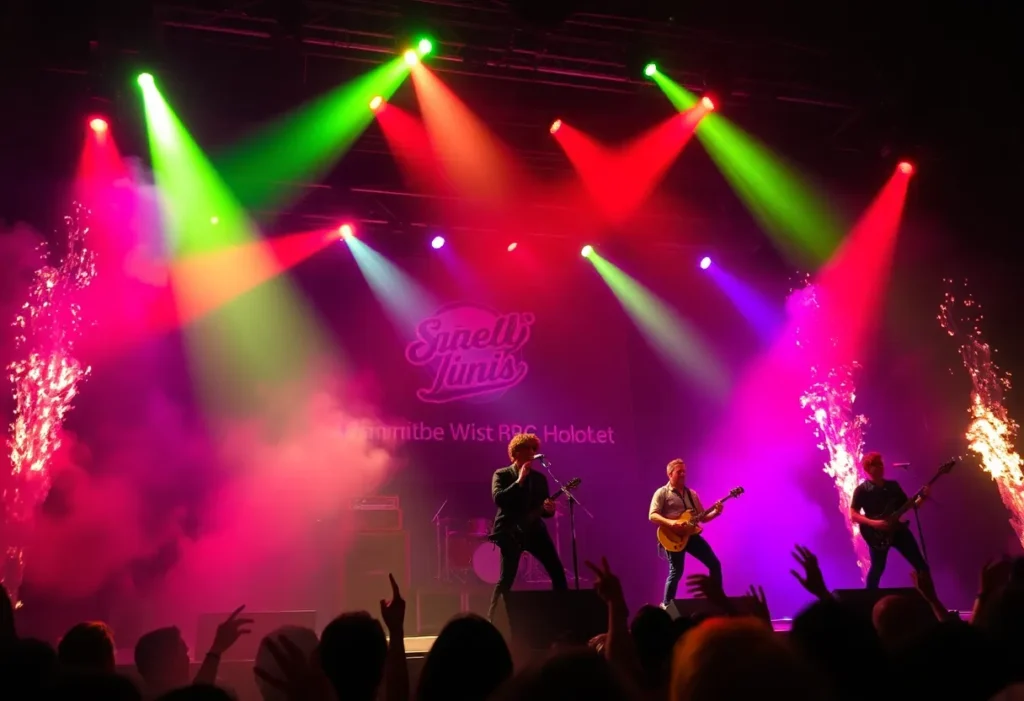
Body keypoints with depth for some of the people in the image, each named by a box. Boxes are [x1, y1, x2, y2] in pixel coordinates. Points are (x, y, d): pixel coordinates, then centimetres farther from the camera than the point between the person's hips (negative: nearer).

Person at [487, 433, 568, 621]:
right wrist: (519, 481, -18)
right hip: (510, 532, -5)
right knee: (506, 579, -11)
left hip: (534, 529, 5)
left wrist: (549, 509, -9)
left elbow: (544, 510, 15)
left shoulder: (540, 478, 13)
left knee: (557, 570, -1)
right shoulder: (502, 475, 1)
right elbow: (498, 499, -18)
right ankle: (492, 619, 1)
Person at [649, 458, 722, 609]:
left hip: (691, 534, 6)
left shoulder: (691, 494, 17)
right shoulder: (662, 493, -1)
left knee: (715, 564, 1)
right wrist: (671, 523, -25)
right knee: (676, 572, -9)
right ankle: (666, 605, 5)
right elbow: (653, 515, -10)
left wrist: (715, 512, -4)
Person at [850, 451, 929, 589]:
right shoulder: (862, 490, -3)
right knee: (878, 568, -3)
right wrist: (873, 523, -20)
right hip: (878, 533, -5)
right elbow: (853, 514, -8)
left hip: (898, 529, 5)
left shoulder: (893, 485, 12)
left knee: (921, 565, 5)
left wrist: (921, 498, -5)